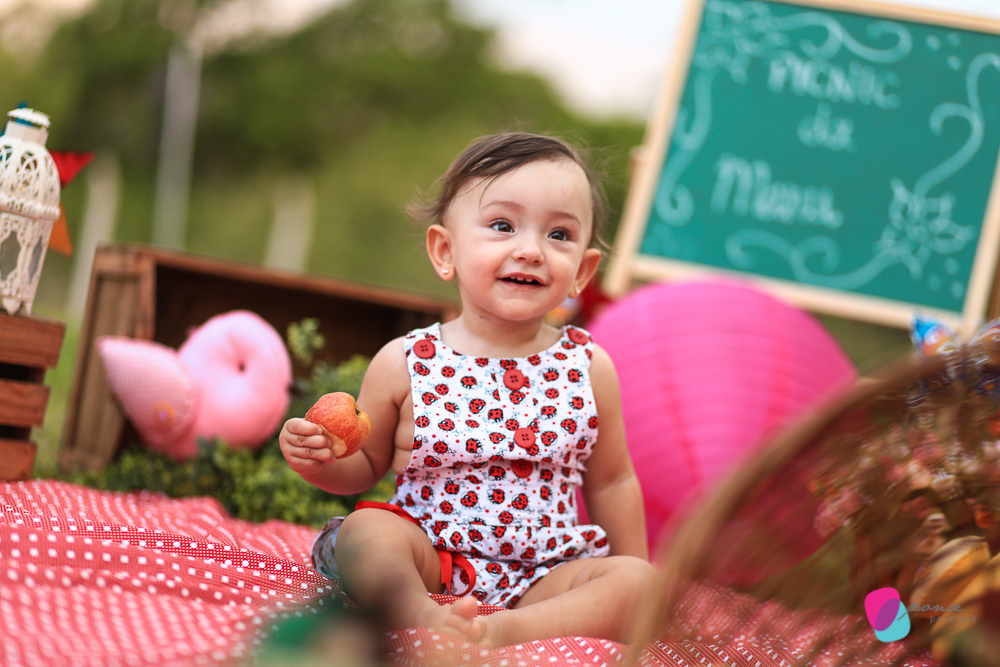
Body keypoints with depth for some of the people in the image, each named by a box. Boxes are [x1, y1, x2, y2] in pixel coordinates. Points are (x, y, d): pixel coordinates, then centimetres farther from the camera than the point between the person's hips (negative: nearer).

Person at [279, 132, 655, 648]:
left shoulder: (588, 368, 2)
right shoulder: (403, 364, -2)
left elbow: (610, 482, 14)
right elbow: (366, 466, 11)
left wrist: (632, 580, 14)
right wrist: (322, 461, -11)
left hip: (546, 575, 2)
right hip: (431, 560, -1)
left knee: (637, 582, -24)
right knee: (367, 531, -28)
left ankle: (508, 630, -42)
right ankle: (425, 618, -49)